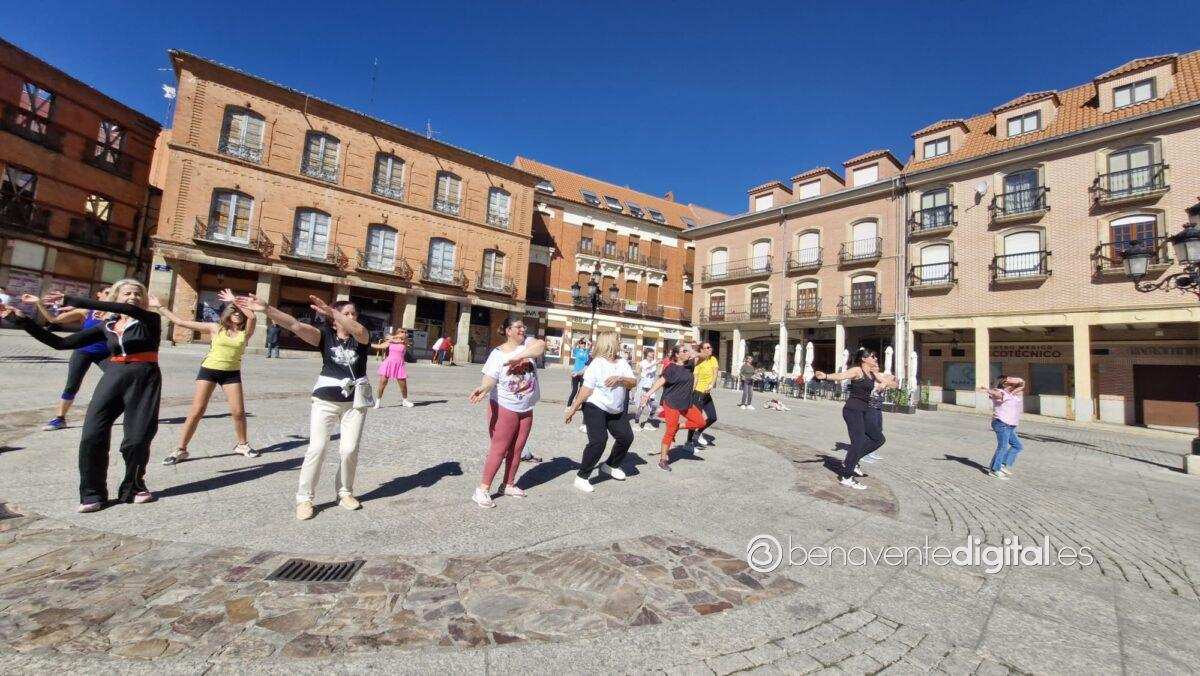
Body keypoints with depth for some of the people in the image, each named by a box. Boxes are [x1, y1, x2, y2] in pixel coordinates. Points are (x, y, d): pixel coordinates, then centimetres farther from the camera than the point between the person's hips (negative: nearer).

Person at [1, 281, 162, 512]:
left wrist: (72, 300, -23)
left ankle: (134, 487, 18)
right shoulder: (107, 326, 11)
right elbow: (60, 343, 13)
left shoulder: (150, 320, -2)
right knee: (92, 435, -4)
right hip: (113, 378, 4)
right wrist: (22, 319, 8)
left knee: (137, 438, -2)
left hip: (144, 380, -4)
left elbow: (124, 309, -22)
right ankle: (92, 493, 11)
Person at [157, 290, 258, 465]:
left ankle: (243, 444, 16)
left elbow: (252, 316, -21)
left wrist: (234, 300, -10)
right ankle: (181, 450, 11)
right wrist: (160, 307, 7)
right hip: (209, 370, 0)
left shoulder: (245, 332, -1)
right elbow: (181, 322, 4)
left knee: (238, 412, -3)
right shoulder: (215, 328, 0)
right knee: (197, 411, -2)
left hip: (231, 373, 0)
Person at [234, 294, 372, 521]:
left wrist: (330, 311, -40)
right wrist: (267, 309, -29)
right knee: (316, 448, -1)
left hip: (355, 402, 0)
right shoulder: (325, 335, -2)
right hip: (326, 400, 0)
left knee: (349, 449, 1)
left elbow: (358, 330, -28)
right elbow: (296, 325, -15)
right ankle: (304, 498, 14)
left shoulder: (362, 337, -3)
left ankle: (345, 492, 22)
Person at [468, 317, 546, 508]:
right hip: (504, 408, -5)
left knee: (517, 449, 14)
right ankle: (482, 489, 8)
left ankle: (509, 485, 30)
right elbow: (490, 379, -21)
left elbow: (541, 345, -23)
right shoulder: (497, 353, -12)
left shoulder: (528, 342, -2)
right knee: (499, 449, -3)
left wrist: (518, 356, -32)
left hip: (526, 409, 5)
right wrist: (483, 388, -43)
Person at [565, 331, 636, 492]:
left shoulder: (622, 362, 4)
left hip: (616, 410, 7)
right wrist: (573, 409, -19)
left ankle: (610, 465, 32)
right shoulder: (597, 364, -15)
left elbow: (633, 382, -2)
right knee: (598, 441, -17)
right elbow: (586, 389, -17)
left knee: (627, 437, 10)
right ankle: (582, 477, -2)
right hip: (596, 408, -7)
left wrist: (620, 378, -22)